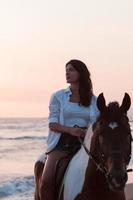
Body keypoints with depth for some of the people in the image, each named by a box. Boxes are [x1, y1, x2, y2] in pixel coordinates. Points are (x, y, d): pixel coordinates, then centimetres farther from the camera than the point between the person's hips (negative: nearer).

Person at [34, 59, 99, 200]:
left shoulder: (93, 100, 11)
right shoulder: (58, 97, 7)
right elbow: (52, 124, 0)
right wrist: (70, 129, -18)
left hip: (86, 144, 1)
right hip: (62, 143, -1)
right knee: (46, 183, -20)